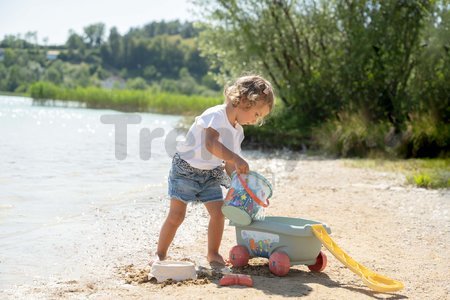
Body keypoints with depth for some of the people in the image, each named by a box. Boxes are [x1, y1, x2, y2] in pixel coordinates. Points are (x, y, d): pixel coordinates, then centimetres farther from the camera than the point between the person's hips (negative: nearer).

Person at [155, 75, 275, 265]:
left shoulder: (238, 131, 4)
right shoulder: (216, 115, -23)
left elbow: (229, 164, 8)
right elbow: (210, 144, -41)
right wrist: (236, 159, -49)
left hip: (211, 175, 7)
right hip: (186, 169, -7)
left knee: (218, 212, -5)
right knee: (176, 215, -9)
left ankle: (213, 253, 13)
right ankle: (160, 253, 6)